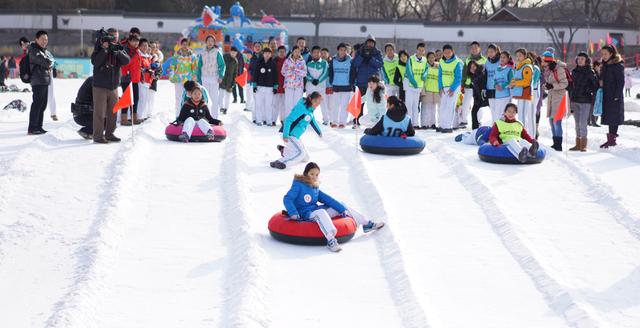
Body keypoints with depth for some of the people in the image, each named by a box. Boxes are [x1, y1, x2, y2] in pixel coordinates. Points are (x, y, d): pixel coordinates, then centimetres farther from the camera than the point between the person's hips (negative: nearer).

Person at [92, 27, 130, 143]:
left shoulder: (119, 49, 6)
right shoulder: (99, 48, -3)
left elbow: (127, 61, -9)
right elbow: (94, 61, -17)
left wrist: (118, 52, -25)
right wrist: (104, 50, -24)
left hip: (114, 86, 4)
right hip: (100, 86, -4)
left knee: (113, 112, 11)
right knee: (99, 112, -4)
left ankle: (109, 134, 22)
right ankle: (98, 136, 0)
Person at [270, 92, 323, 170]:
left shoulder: (310, 109, 8)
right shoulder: (301, 108, -21)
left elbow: (312, 121, 28)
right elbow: (288, 120, -25)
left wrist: (319, 132, 38)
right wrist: (285, 135, -30)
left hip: (296, 136, 10)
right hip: (289, 135, -10)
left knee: (305, 158, 15)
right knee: (301, 152, -29)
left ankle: (283, 150, 28)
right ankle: (279, 163, -27)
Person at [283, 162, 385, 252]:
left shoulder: (315, 187, 10)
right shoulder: (298, 185, -11)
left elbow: (327, 199, 11)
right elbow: (287, 199, -19)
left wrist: (342, 209, 6)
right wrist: (294, 214, -31)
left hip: (316, 209, 9)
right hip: (306, 213, -9)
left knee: (342, 206, 11)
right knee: (321, 212, -40)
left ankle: (367, 224, 21)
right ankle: (331, 241, -54)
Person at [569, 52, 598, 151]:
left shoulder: (590, 72, -4)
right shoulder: (574, 71, 10)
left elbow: (596, 85, -3)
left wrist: (593, 98, -9)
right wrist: (570, 100, 14)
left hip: (585, 101, -5)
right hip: (575, 100, 5)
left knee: (583, 123, -8)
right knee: (577, 123, 9)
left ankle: (583, 145, -2)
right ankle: (578, 144, 14)